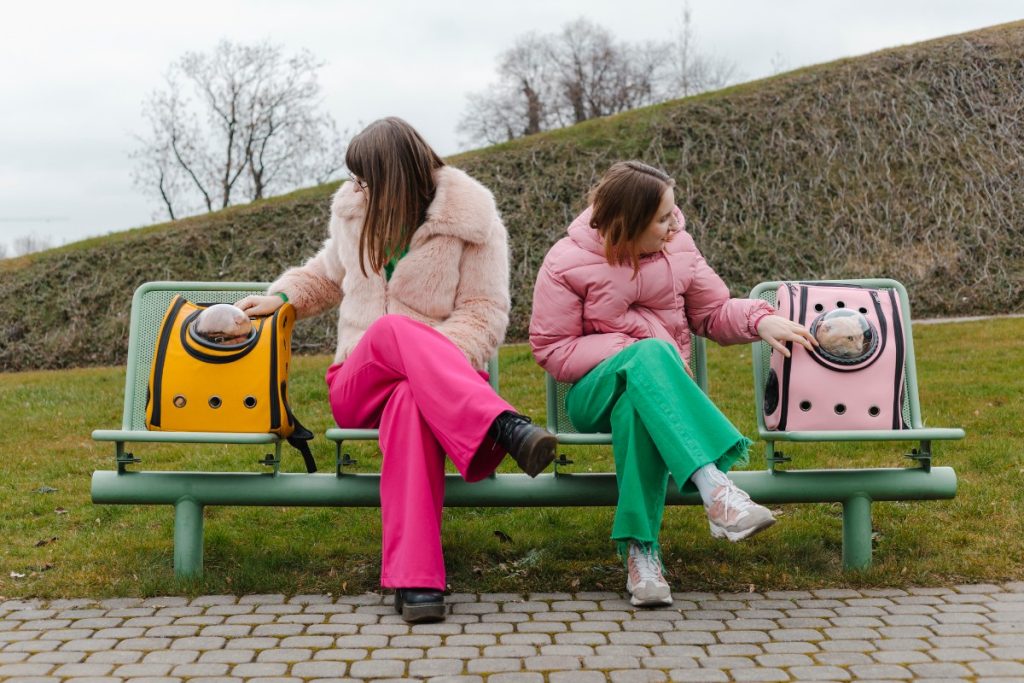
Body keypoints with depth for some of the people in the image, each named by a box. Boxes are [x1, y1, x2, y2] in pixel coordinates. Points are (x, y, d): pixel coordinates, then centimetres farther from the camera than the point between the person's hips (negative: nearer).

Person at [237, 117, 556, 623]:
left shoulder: (471, 223, 0)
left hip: (443, 383, -2)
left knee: (411, 400, -44)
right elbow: (328, 275, 32)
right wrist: (282, 296, 12)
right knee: (393, 329, -38)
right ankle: (504, 428, -55)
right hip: (357, 385, 3)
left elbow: (485, 313, -5)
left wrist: (435, 362, -22)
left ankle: (413, 579, -54)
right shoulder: (354, 212, 14)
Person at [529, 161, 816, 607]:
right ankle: (714, 487, -55)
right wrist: (634, 352, -16)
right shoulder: (567, 263, -5)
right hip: (596, 391, -2)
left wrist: (759, 319, -8)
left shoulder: (677, 248, 7)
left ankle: (640, 550, -43)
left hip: (657, 386, 3)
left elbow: (714, 313, 15)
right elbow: (552, 351, -6)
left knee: (636, 409, -39)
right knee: (649, 354, -39)